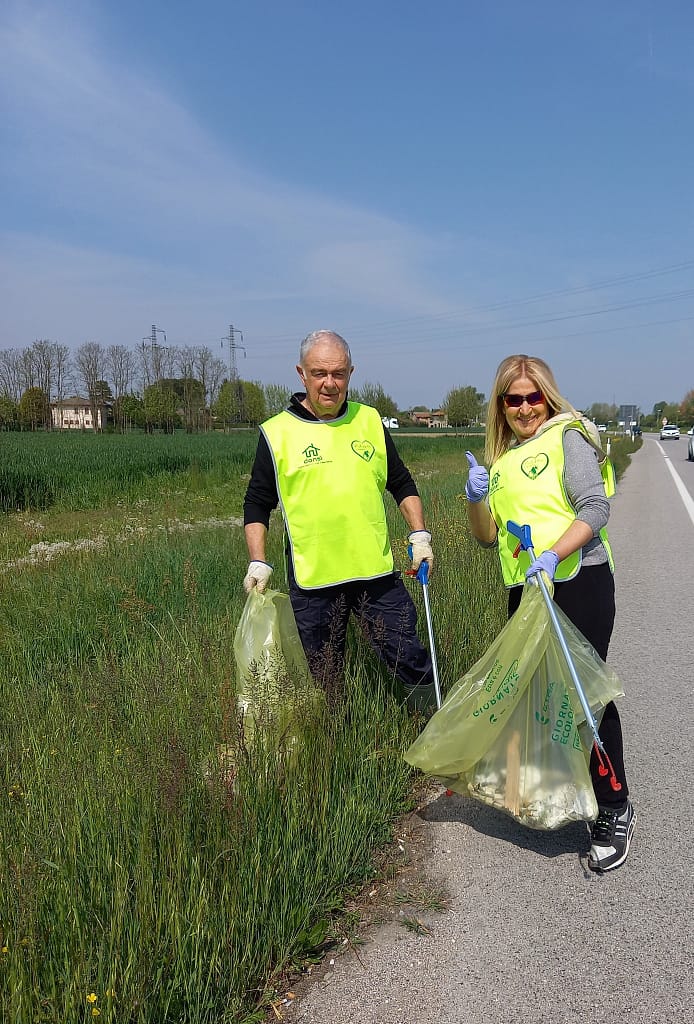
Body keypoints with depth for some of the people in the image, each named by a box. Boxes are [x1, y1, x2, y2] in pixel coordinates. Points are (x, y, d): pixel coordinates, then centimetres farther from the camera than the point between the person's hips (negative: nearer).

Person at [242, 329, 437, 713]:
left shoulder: (369, 421, 8)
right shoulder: (277, 433, 0)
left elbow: (402, 484, 16)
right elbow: (257, 504, 5)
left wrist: (419, 535, 5)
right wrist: (257, 562, -3)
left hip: (377, 570, 2)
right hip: (312, 579, -1)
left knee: (410, 659, 6)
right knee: (322, 679, 9)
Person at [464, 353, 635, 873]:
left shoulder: (567, 436, -3)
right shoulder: (500, 460, 15)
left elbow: (596, 507, -15)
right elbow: (488, 537, 15)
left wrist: (552, 554, -27)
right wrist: (476, 498, -4)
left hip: (578, 581, -7)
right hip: (525, 590, 7)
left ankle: (615, 811, 9)